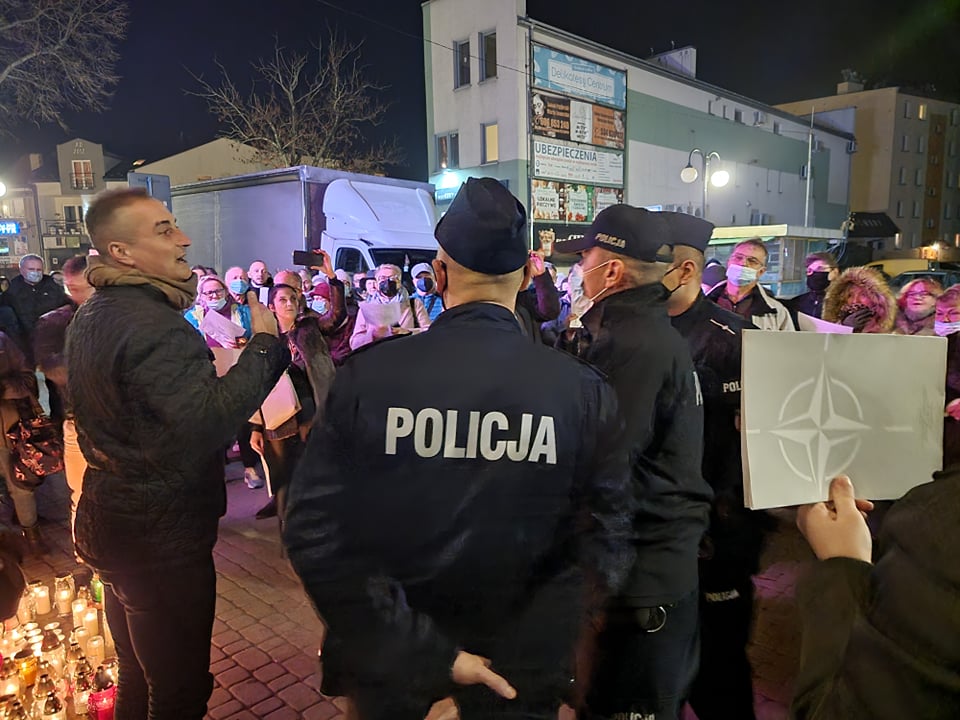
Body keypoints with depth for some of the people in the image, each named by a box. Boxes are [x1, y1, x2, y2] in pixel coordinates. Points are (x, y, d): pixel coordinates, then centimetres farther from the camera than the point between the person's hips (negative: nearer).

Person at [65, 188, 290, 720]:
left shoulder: (90, 317, 8)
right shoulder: (155, 326, -25)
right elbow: (205, 423, -36)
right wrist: (263, 345, -27)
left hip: (110, 522, 10)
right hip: (161, 537, -10)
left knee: (137, 676, 27)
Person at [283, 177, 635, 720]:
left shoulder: (367, 375, -17)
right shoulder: (586, 393, -16)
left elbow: (315, 531, -18)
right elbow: (605, 542, -16)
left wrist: (421, 651, -14)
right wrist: (530, 650, -7)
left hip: (393, 654, 2)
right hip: (517, 665, -1)